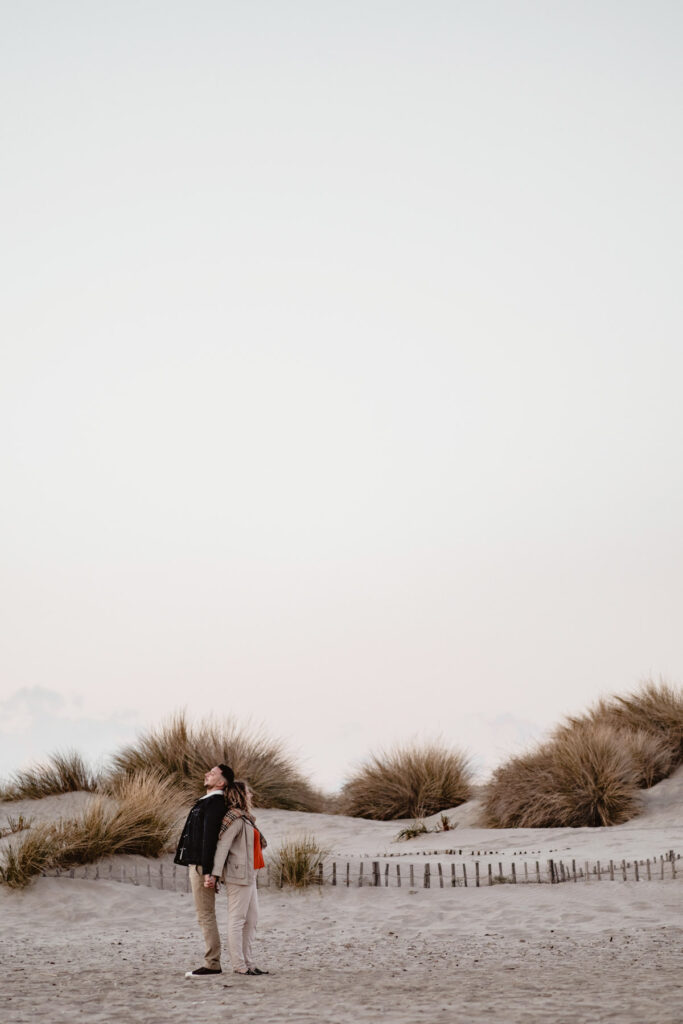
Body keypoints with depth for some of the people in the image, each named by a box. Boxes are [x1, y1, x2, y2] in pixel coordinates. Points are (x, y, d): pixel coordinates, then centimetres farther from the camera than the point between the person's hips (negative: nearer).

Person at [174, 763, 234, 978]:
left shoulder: (214, 803, -15)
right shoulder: (208, 801, 18)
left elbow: (210, 838, -22)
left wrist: (207, 871, -26)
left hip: (201, 866, -11)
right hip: (197, 864, 11)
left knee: (205, 915, -8)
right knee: (206, 916, 12)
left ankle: (212, 965, -6)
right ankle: (212, 963, 16)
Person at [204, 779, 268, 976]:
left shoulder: (245, 818, 18)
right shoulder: (235, 818, -13)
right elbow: (222, 846, -19)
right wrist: (214, 874, -23)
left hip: (249, 875, 10)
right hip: (239, 875, -10)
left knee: (251, 919, 12)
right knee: (237, 920, -5)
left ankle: (247, 963, 17)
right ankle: (239, 965, -3)